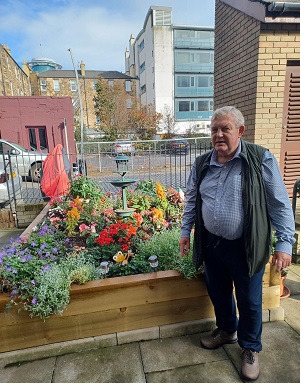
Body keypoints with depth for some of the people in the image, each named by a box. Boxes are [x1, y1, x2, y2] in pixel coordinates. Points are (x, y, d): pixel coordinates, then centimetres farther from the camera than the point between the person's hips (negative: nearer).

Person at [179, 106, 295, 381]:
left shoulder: (261, 159, -12)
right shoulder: (202, 164, 2)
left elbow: (280, 204, -9)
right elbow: (192, 200, 12)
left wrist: (285, 243, -11)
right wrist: (186, 231, 11)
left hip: (246, 247, -4)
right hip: (211, 243, 4)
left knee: (250, 301, 13)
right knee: (218, 293, 22)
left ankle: (251, 348, 41)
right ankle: (226, 330, 51)